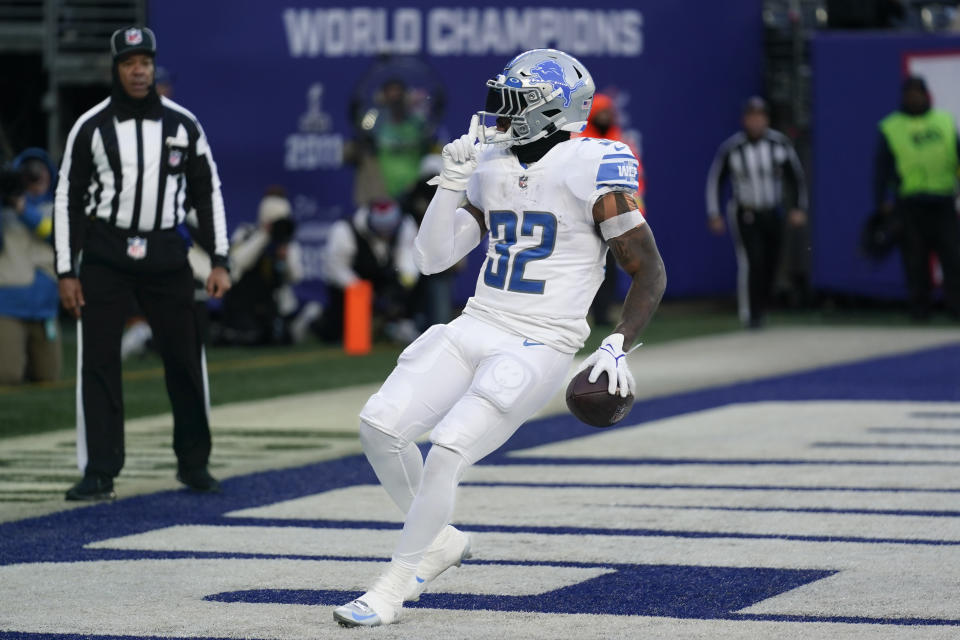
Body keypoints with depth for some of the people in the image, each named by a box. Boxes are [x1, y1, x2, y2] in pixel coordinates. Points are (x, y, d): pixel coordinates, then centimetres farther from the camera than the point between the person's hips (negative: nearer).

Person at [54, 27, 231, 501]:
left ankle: (193, 464, 18)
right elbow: (68, 199, 4)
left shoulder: (182, 124, 4)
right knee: (97, 363, -5)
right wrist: (66, 272, -2)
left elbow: (208, 192, 9)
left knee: (186, 360, 3)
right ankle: (99, 474, 0)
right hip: (105, 259, -1)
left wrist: (219, 261, 1)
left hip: (166, 255, 1)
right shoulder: (91, 127, 1)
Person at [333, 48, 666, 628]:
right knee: (381, 426, -7)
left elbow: (649, 272, -7)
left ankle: (394, 589, -1)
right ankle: (439, 541, 17)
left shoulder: (591, 169, -10)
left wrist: (618, 348, -18)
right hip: (475, 329, 7)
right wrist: (451, 184, -1)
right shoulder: (491, 167, 10)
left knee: (446, 453, -18)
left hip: (538, 348, -7)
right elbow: (434, 259, 11)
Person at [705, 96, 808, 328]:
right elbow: (714, 180, -1)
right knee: (751, 261, -19)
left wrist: (798, 208, 2)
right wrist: (714, 215, -5)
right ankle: (750, 314, -10)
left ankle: (760, 309, 25)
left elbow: (796, 176, 8)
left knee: (770, 265, 5)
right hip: (744, 215, -3)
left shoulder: (780, 144, -6)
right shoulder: (731, 148, -13)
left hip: (772, 214, 3)